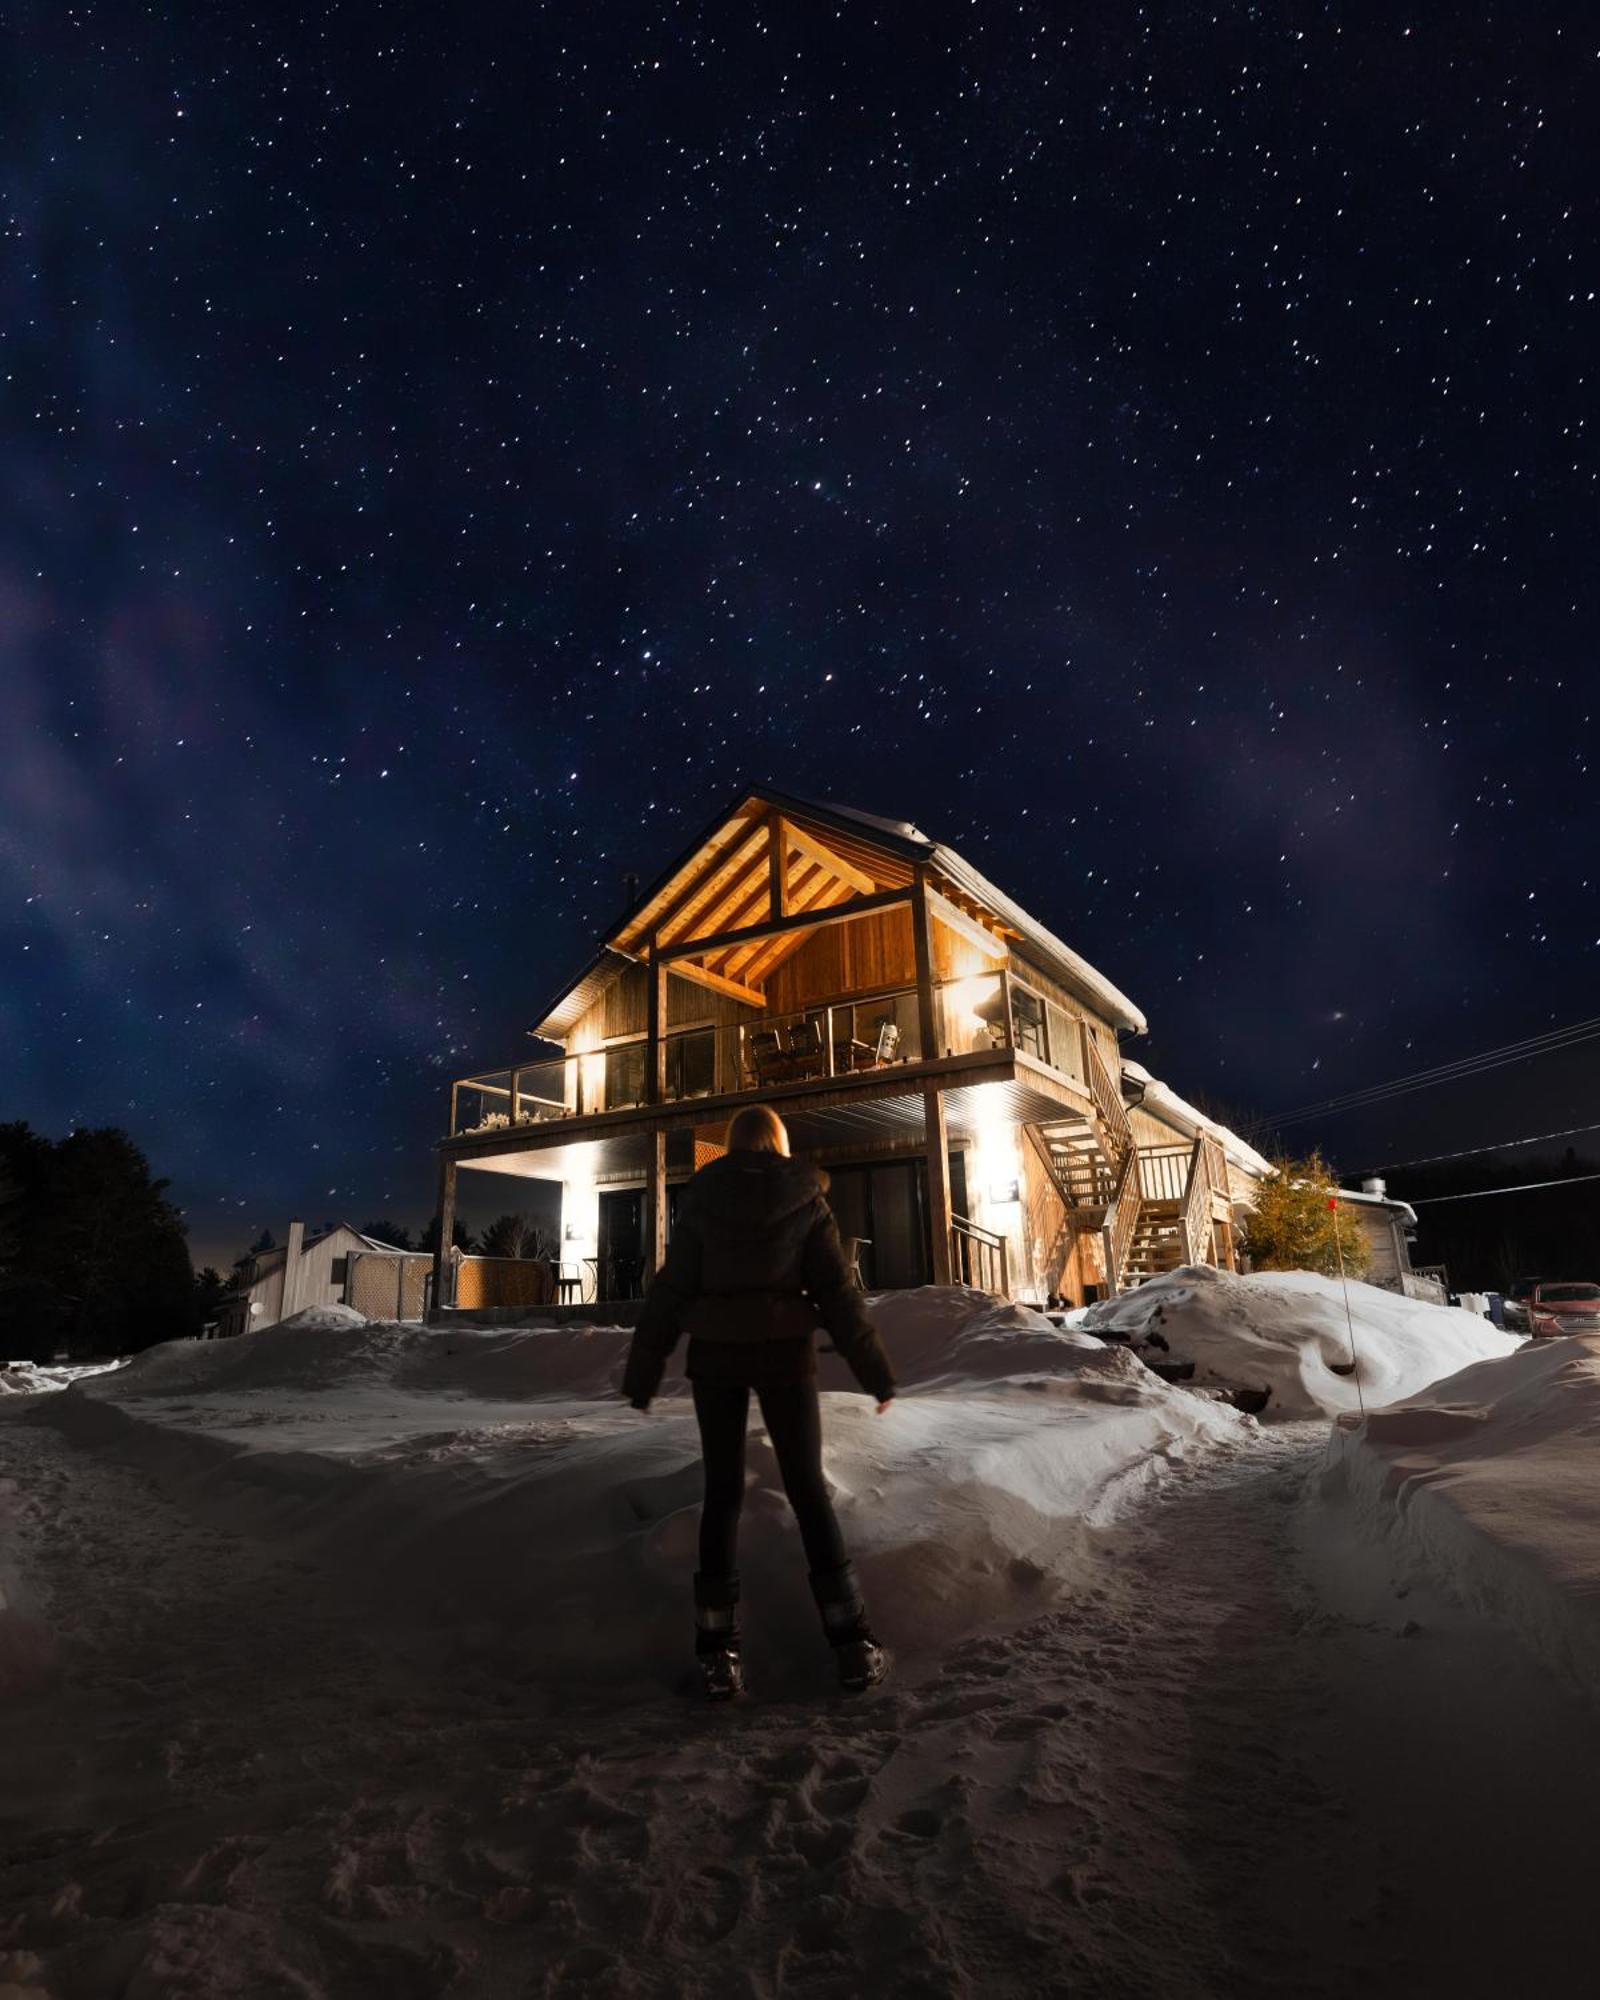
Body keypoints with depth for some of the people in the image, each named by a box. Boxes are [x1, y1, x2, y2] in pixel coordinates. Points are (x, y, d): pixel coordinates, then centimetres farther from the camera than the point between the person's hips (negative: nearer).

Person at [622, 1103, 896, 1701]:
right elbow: (838, 1291, -2)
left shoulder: (701, 1197, 2)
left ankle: (717, 1651, 7)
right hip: (784, 1351, -1)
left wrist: (643, 1373, 7)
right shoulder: (806, 1198, 0)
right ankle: (851, 1644, 6)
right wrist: (875, 1372, 4)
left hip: (715, 1353, 1)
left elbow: (670, 1290, 0)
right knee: (807, 1487, 8)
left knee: (722, 1490, 10)